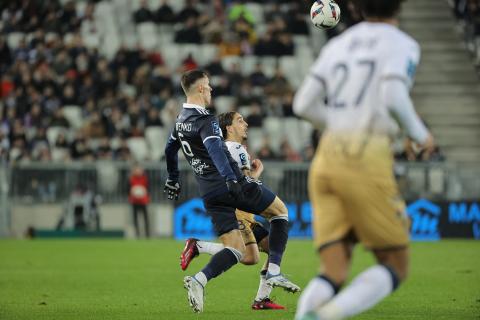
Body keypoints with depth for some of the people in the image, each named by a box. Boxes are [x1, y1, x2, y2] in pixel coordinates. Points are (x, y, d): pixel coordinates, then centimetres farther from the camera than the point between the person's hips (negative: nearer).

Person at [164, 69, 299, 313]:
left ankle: (198, 280, -20)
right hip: (233, 186, -8)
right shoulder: (206, 120, -14)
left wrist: (172, 180, 45)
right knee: (280, 211, 15)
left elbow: (170, 150, 30)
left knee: (236, 250, 5)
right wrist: (231, 180, -43)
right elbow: (215, 149, -32)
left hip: (209, 193, 8)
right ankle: (273, 272, 5)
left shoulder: (180, 120, 14)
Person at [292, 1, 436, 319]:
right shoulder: (402, 44, 3)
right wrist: (420, 133, 4)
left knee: (334, 276, 4)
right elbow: (393, 97, -15)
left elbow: (304, 104, 14)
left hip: (327, 161, 5)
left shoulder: (338, 45, 20)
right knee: (395, 269, 8)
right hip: (367, 164, -5)